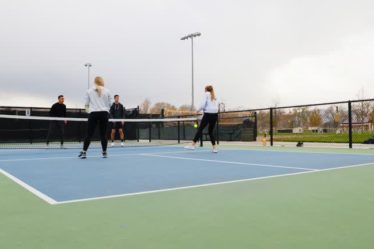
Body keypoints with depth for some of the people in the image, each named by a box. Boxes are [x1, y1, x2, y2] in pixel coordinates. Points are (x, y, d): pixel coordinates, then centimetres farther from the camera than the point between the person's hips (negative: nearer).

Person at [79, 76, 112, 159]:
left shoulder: (89, 91, 5)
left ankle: (84, 152, -3)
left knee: (89, 134, 1)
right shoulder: (107, 91, 5)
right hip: (104, 113, 1)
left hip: (93, 113, 0)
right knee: (103, 134, 7)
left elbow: (86, 104, 7)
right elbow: (109, 104, 6)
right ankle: (104, 152, 10)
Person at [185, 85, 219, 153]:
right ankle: (214, 148, 7)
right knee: (210, 131, 13)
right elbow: (216, 106, 14)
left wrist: (198, 110, 8)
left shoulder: (207, 94, 5)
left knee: (200, 129, -2)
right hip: (215, 114, 6)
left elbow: (203, 104, -7)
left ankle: (193, 145, -4)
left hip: (208, 114, -6)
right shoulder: (214, 96, 21)